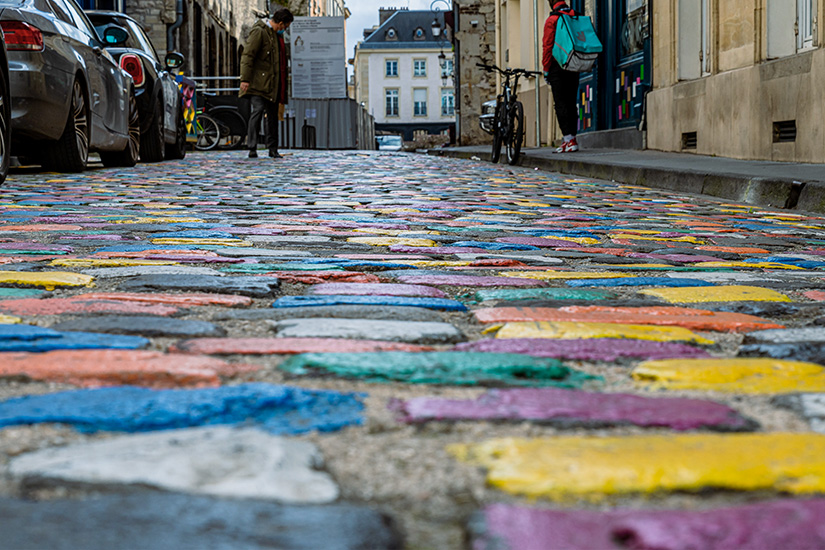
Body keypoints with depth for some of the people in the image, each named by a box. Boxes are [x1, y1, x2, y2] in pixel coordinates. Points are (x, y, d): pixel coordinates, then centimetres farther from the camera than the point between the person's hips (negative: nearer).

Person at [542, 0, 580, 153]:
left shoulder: (552, 20, -7)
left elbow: (547, 46, -9)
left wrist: (546, 69, -4)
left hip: (557, 66, -6)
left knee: (560, 104, -6)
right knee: (571, 103, 11)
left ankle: (569, 139, -14)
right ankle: (571, 139, 11)